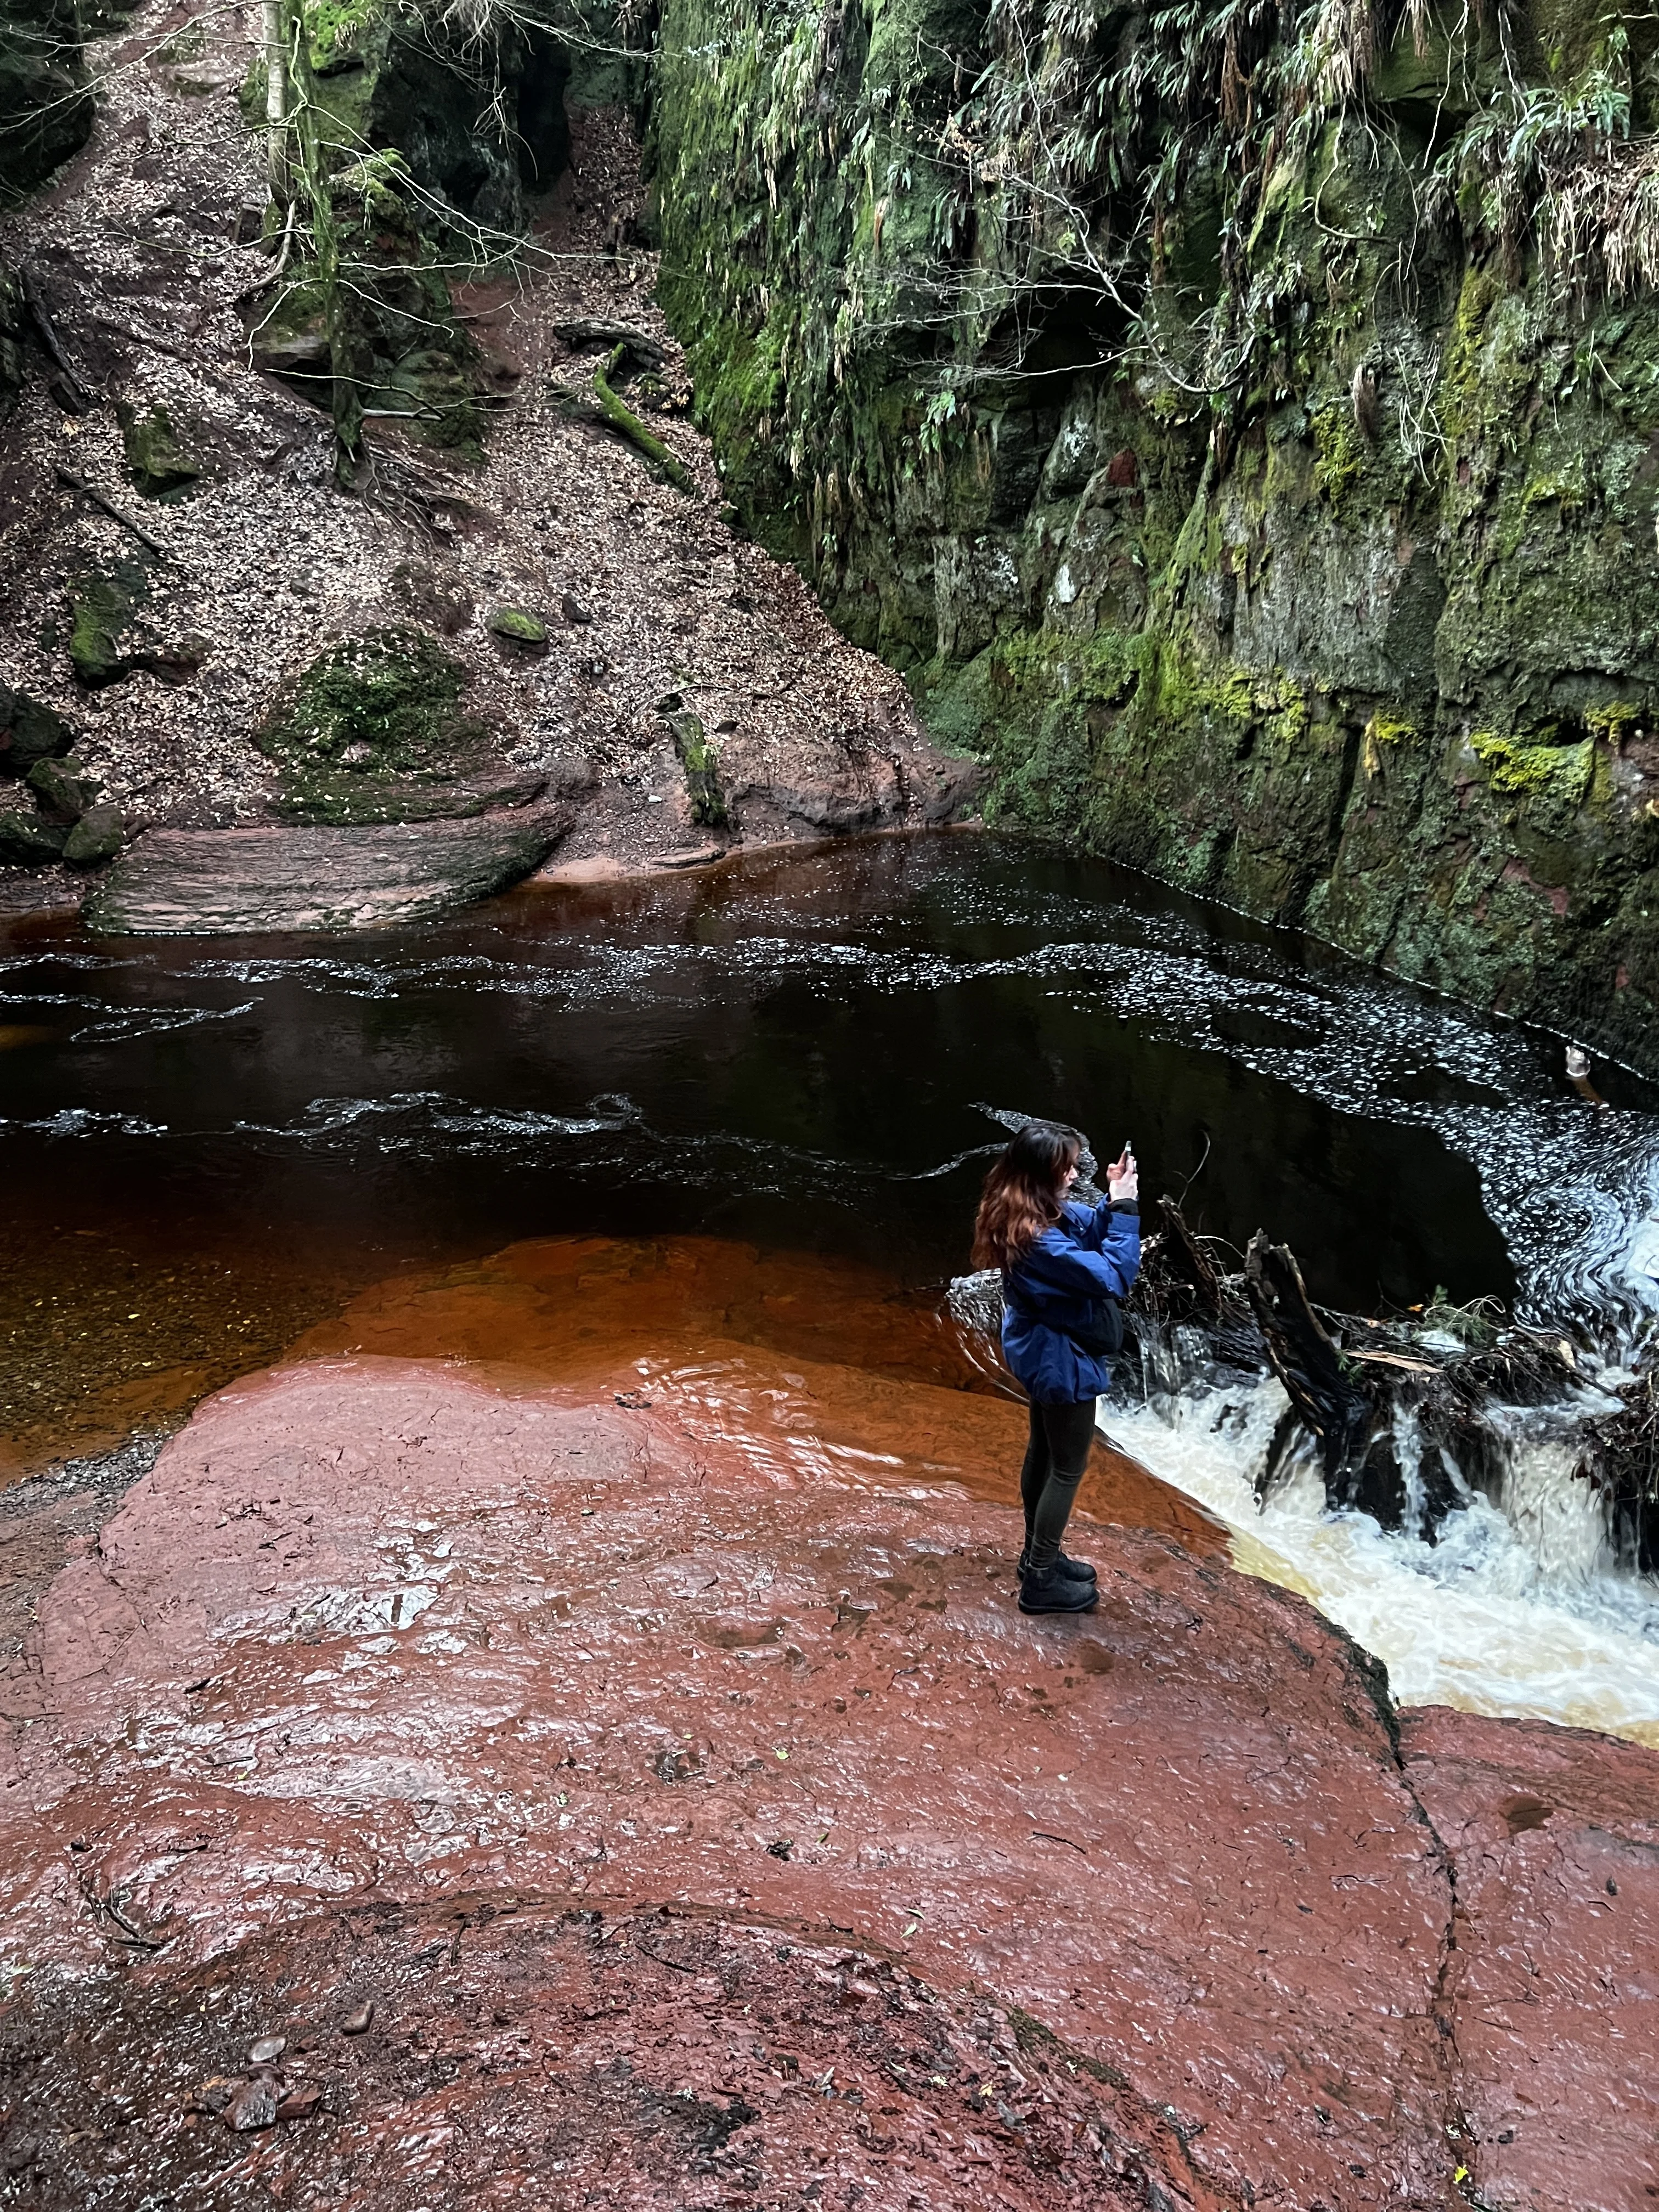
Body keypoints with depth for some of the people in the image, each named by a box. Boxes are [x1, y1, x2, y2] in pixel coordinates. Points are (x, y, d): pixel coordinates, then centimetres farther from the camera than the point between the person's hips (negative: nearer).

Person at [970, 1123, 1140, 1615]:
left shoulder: (1036, 1213, -6)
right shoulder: (1038, 1240, -35)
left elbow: (1091, 1228, 7)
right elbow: (1114, 1277, -31)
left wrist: (1113, 1200, -11)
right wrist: (1126, 1208, -28)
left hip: (1043, 1354, 10)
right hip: (1062, 1361, -10)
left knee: (1043, 1453, 23)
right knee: (1068, 1467, 7)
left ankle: (1038, 1555, 41)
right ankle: (1042, 1581, 21)